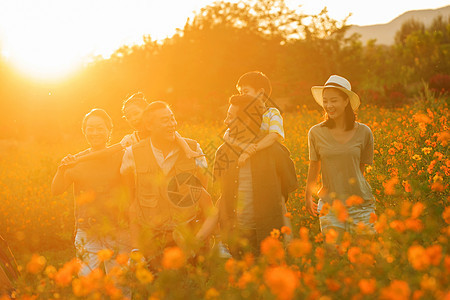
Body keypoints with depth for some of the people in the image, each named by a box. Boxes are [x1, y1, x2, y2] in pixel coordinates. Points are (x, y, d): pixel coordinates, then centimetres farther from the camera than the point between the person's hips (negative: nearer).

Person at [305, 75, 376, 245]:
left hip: (360, 205, 0)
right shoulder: (316, 133, 0)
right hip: (329, 206, 0)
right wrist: (308, 197, 22)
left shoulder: (364, 132, 0)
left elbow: (361, 168, 12)